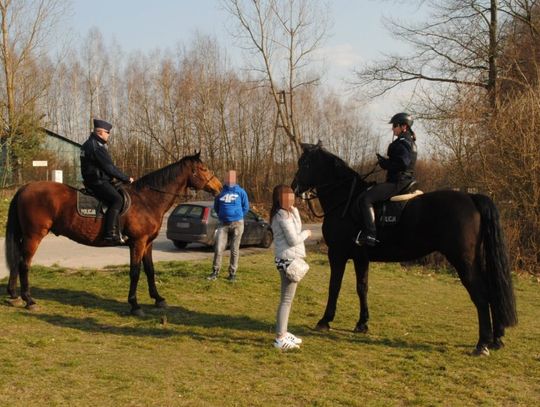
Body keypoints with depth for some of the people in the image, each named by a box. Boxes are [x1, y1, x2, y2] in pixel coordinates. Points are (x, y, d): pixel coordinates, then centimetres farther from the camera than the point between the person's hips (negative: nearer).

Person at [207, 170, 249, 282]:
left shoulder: (240, 192, 0)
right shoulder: (221, 191, 5)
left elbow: (246, 207, 8)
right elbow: (216, 206, 19)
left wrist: (238, 217, 9)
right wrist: (221, 215, 13)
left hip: (237, 224, -1)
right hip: (223, 224, 1)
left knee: (234, 250, 3)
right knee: (218, 249, -5)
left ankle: (232, 273, 12)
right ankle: (215, 272, 4)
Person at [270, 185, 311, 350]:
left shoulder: (288, 213, 14)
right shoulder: (283, 215, -18)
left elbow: (296, 229, 14)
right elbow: (294, 240, -18)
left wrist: (294, 210, 8)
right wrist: (306, 233, -3)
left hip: (289, 259, 11)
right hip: (288, 260, -11)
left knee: (287, 298, 18)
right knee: (287, 299, -6)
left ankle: (283, 332, 27)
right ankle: (280, 338, -2)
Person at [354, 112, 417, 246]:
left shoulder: (401, 143, -14)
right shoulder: (410, 142, 18)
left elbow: (402, 163, -28)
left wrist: (384, 162, -15)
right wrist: (386, 162, 14)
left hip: (397, 182, -12)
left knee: (365, 199, -22)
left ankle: (370, 235, -30)